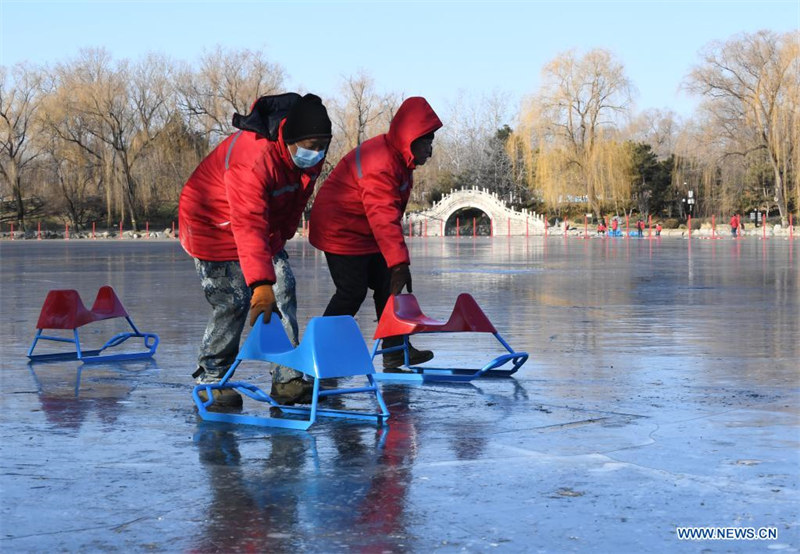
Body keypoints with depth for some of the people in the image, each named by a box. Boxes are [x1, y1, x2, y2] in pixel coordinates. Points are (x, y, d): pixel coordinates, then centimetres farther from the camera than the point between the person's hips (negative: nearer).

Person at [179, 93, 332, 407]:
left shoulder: (311, 155, -12)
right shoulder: (252, 157, -38)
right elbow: (249, 227, -44)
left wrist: (281, 237, 10)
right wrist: (261, 284, -50)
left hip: (267, 226, 8)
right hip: (215, 225, -8)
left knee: (284, 292, -3)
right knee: (233, 303, -11)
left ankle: (288, 380, 1)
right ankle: (211, 380, 7)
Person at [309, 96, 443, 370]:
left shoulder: (397, 157, 5)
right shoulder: (380, 166, -29)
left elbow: (388, 214, 17)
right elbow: (384, 218, -39)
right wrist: (399, 263, -46)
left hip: (364, 231, 10)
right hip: (341, 231, -10)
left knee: (387, 286, 8)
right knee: (352, 292, -10)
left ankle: (395, 349, 13)